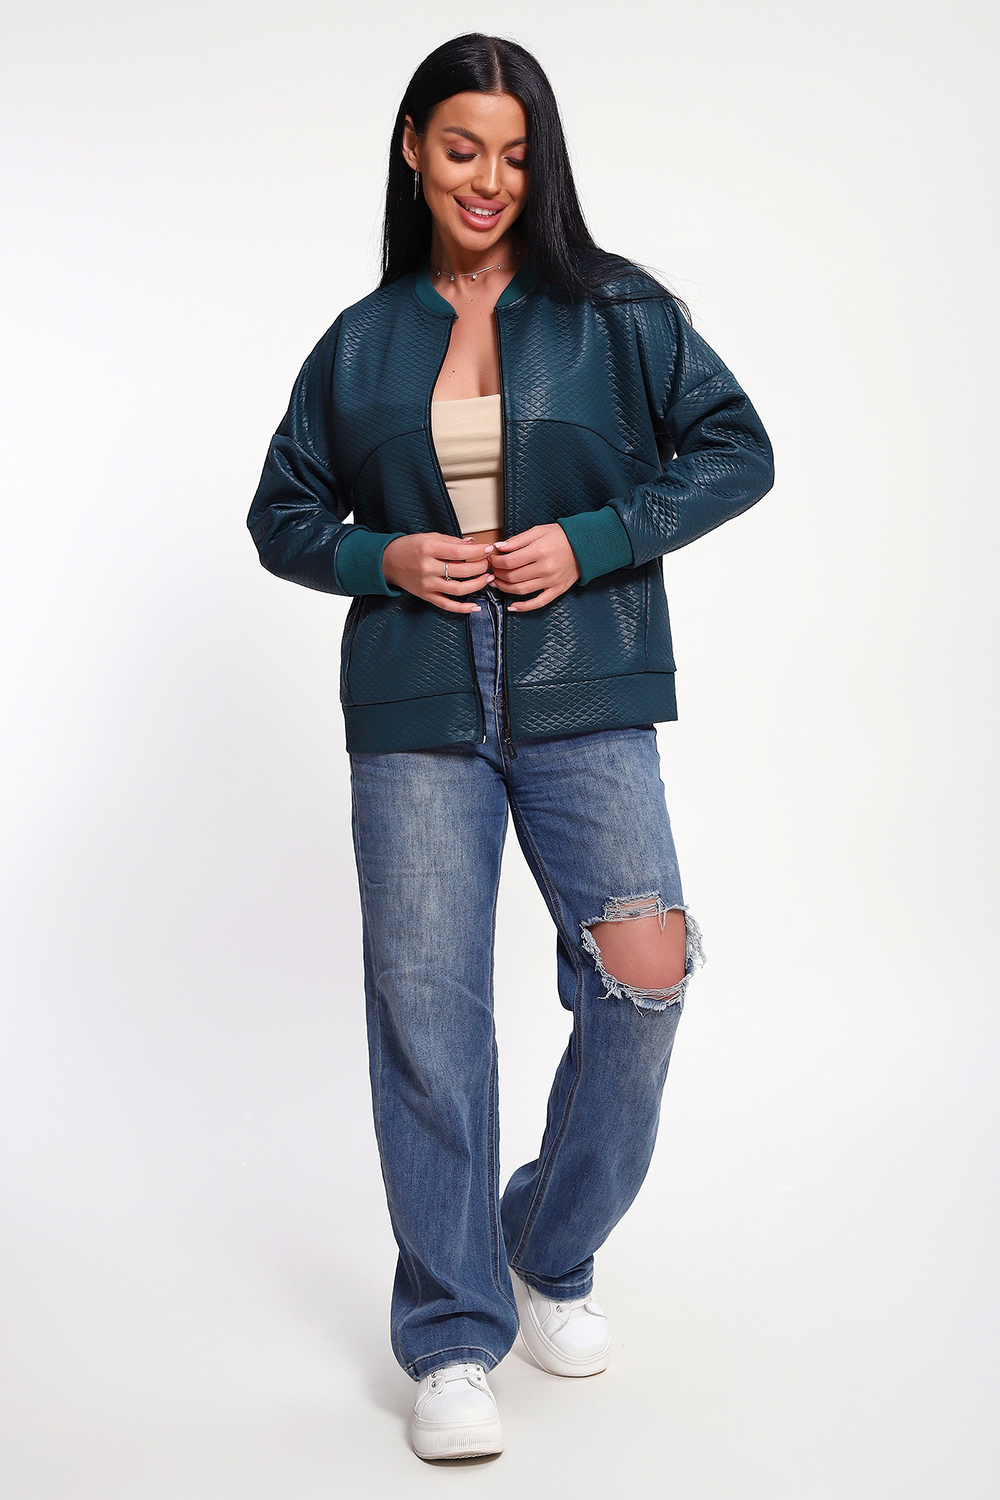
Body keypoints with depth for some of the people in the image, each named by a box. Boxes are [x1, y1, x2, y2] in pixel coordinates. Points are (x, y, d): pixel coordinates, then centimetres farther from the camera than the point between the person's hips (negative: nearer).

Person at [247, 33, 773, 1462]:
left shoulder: (613, 308, 6)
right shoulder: (360, 341, 11)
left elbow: (737, 450, 4)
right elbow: (281, 513, 17)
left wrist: (590, 543, -9)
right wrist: (382, 558, -4)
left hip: (582, 696, -1)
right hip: (413, 709, 1)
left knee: (647, 972, -9)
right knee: (425, 1007, -1)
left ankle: (550, 1255, 19)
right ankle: (452, 1340, 14)